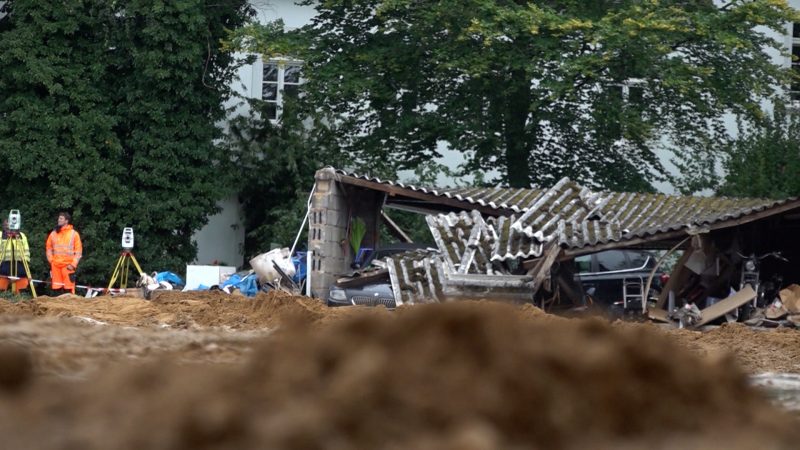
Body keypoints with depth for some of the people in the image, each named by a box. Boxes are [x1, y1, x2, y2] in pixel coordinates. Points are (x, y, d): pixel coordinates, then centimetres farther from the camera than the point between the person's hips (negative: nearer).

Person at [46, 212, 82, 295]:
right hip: (55, 265, 4)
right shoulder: (53, 233, 11)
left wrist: (73, 264, -8)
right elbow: (49, 247, 19)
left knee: (69, 288, -9)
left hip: (68, 265, -4)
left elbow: (78, 251, 0)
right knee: (56, 288, 5)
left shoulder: (74, 234, 1)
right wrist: (51, 259, 6)